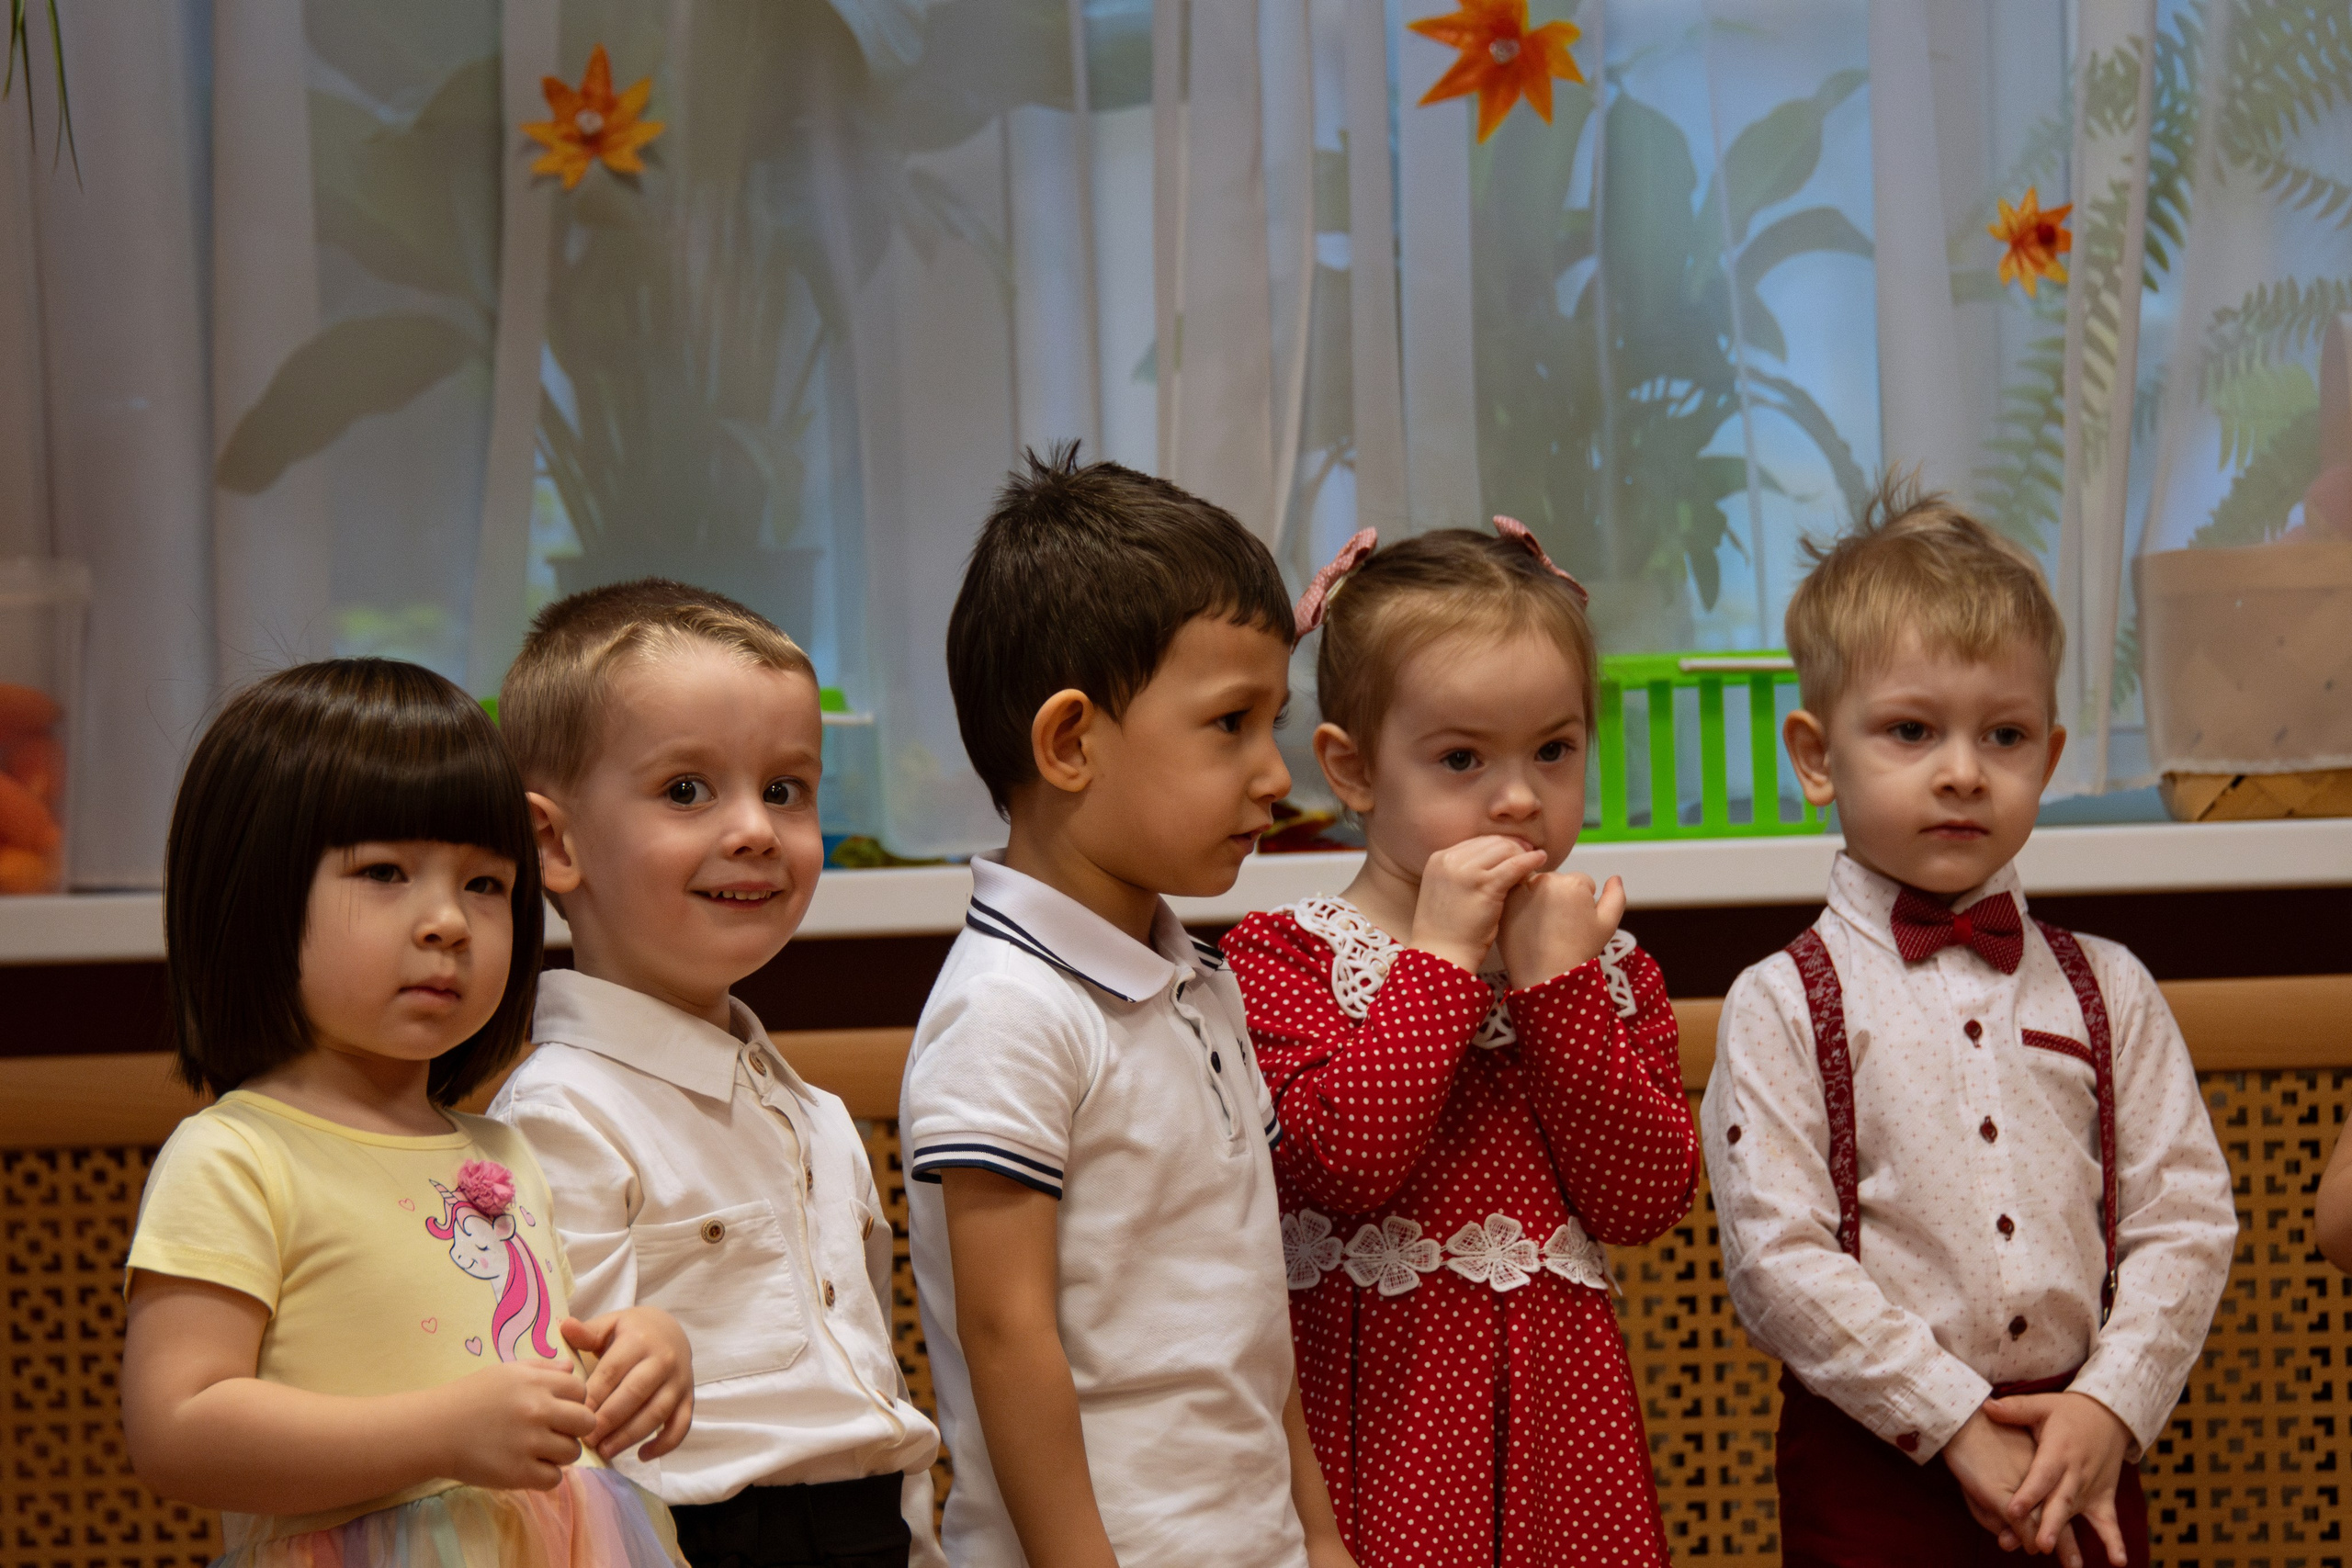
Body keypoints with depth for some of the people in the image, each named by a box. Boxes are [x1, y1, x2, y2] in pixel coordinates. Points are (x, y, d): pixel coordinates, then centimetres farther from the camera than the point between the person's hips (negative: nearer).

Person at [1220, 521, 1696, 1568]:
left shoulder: (1607, 969, 9)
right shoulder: (1282, 956, -3)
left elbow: (1646, 1201, -4)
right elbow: (1344, 1157, -19)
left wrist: (1559, 983, -10)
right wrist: (1444, 957, -14)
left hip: (1559, 1409, 3)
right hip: (1377, 1408, -3)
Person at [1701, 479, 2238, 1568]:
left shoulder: (2107, 992, 6)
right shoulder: (1783, 1008, -5)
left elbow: (2186, 1218, 4)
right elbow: (1775, 1256, -11)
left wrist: (2111, 1406, -9)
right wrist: (1957, 1426, -14)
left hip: (2077, 1453, 3)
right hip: (1875, 1465, -3)